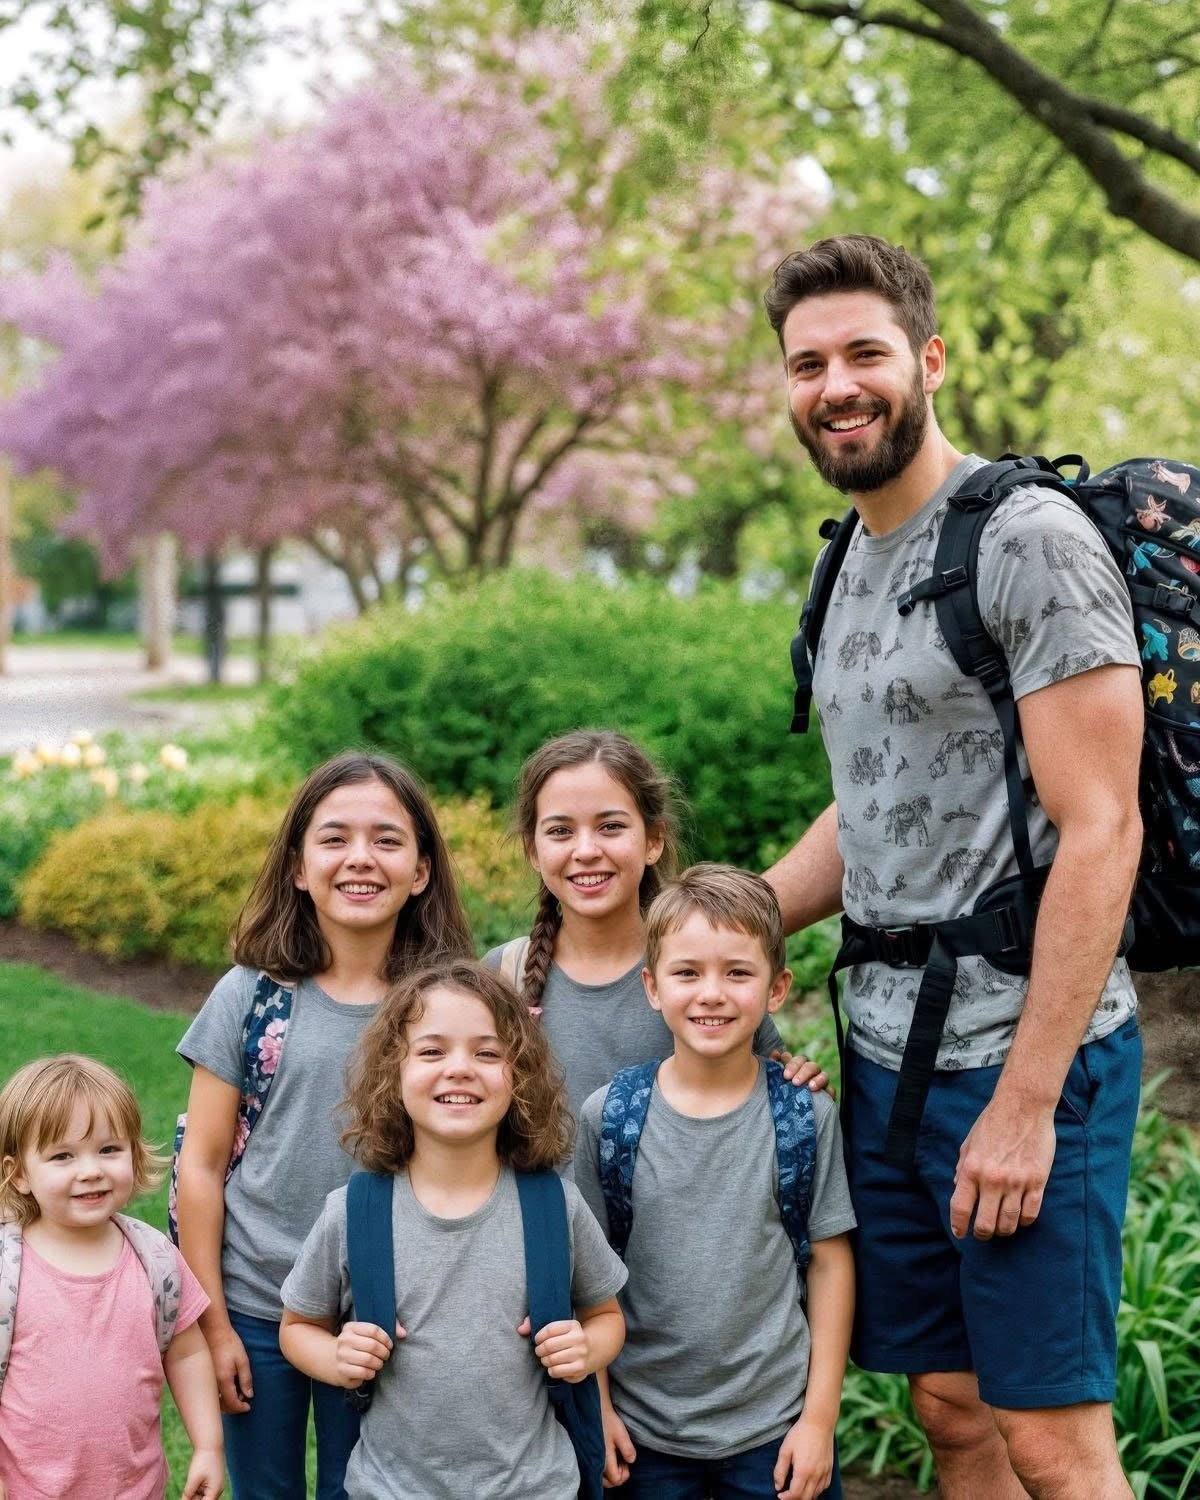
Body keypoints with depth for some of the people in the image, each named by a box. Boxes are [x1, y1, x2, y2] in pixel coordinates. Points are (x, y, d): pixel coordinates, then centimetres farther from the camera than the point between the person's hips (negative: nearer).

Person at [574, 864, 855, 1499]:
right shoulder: (607, 1116, -5)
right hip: (642, 1430, 0)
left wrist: (820, 1417, -3)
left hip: (776, 1425, 0)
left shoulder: (807, 1116, -5)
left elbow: (830, 1260, -1)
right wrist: (597, 1406, 0)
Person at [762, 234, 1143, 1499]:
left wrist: (1025, 1100, -19)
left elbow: (1100, 829, -16)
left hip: (1022, 1053, -8)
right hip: (886, 1049, 8)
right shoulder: (853, 565, 14)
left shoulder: (1029, 539, -11)